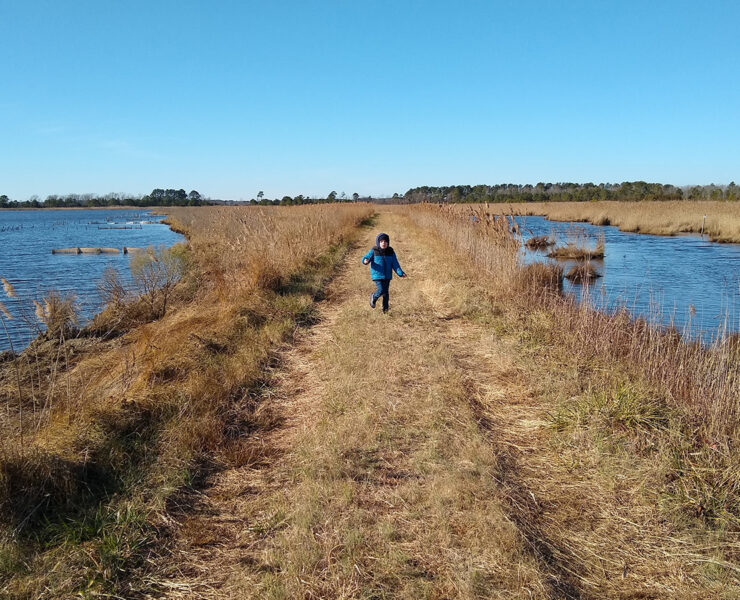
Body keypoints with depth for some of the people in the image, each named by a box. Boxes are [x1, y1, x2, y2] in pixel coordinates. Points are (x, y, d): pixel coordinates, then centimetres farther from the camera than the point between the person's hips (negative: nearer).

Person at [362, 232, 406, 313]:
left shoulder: (391, 252, 3)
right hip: (377, 275, -3)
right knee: (381, 290, -13)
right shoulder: (374, 251, -7)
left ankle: (385, 308, 22)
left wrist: (400, 273, -6)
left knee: (386, 292, 7)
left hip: (387, 276, 4)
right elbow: (366, 257, -2)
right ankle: (373, 297, 20)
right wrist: (365, 261, -28)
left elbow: (395, 264, 4)